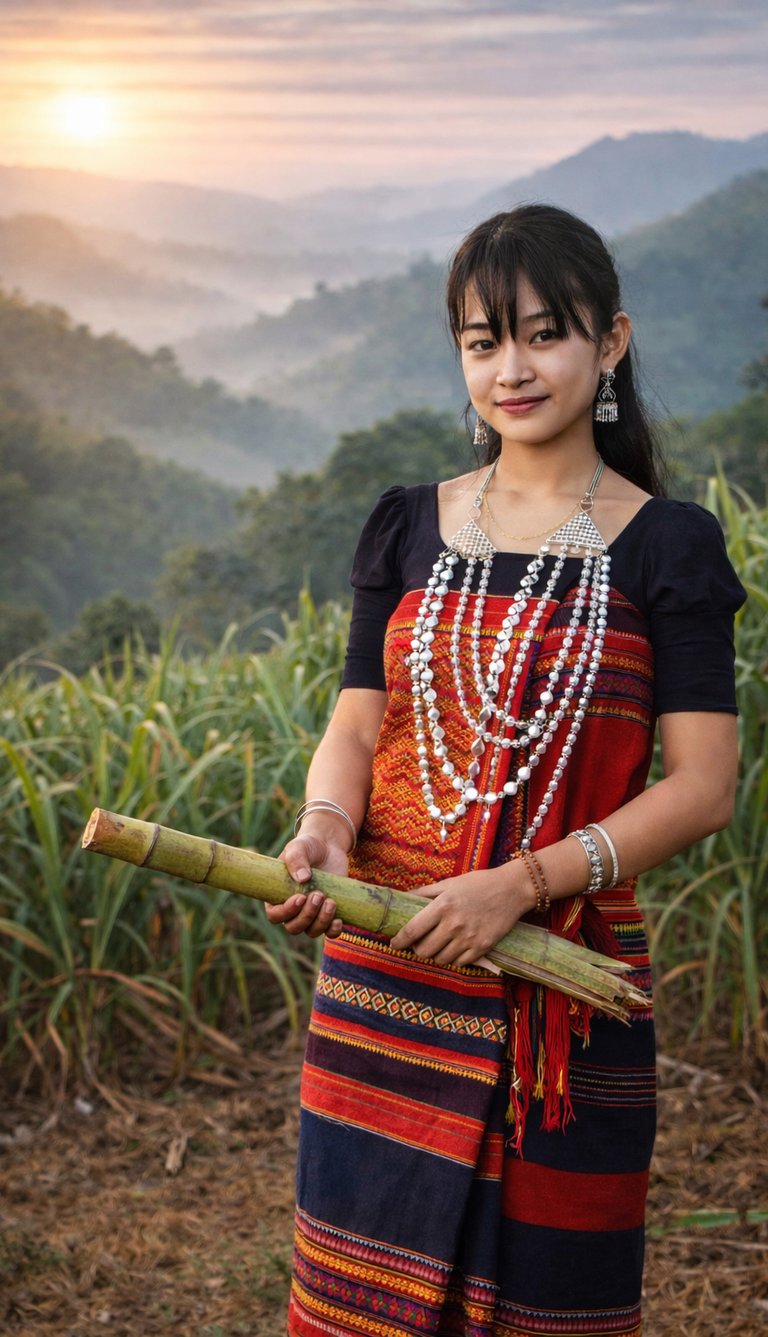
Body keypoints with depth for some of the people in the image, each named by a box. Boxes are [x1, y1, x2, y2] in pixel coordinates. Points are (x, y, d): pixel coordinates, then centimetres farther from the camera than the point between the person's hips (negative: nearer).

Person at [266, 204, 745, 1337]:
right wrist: (326, 827, -14)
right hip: (383, 973, 3)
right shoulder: (411, 530, 8)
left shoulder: (667, 547, -2)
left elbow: (703, 787, -8)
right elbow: (356, 728, 8)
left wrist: (522, 880, -19)